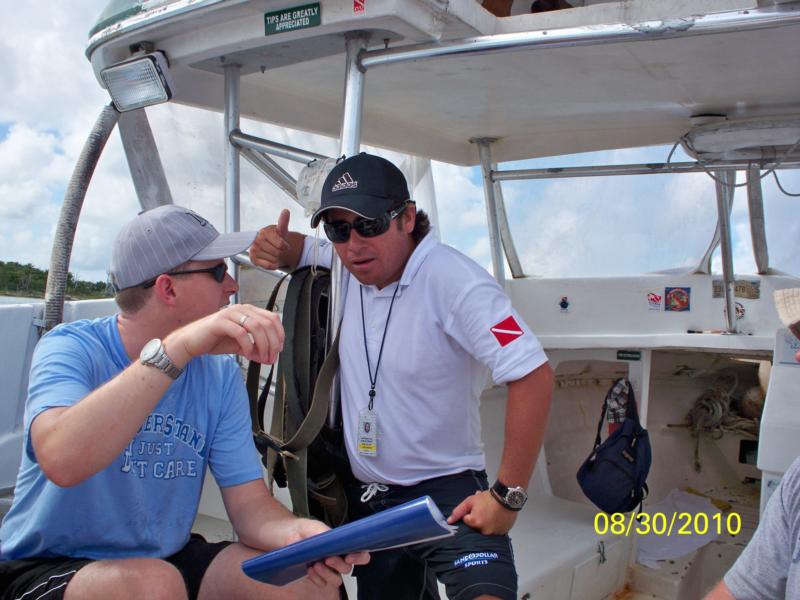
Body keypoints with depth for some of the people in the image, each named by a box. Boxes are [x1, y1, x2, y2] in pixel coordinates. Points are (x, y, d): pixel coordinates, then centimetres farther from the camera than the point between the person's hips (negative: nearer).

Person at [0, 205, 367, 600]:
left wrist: (299, 533, -29)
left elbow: (249, 503, -7)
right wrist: (177, 348, -43)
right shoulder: (71, 349, -17)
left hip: (168, 560, 4)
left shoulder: (220, 374, -3)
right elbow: (61, 461, -38)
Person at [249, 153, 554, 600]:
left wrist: (507, 496, -22)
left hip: (447, 491, -6)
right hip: (365, 496, 6)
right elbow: (298, 248, 20)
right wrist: (274, 246, -5)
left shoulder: (452, 280, -22)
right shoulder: (348, 266, -2)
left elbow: (534, 376, -26)